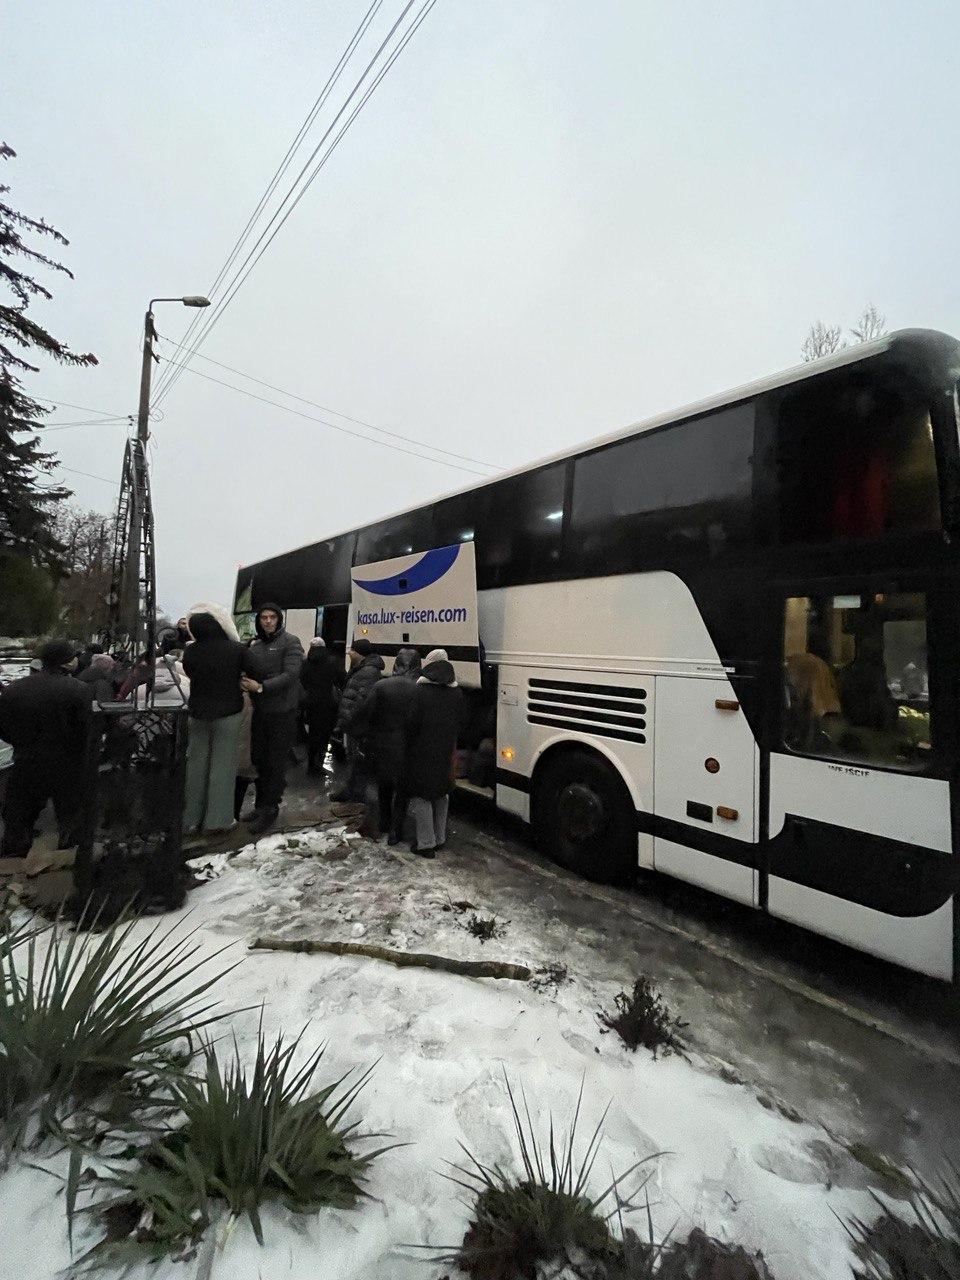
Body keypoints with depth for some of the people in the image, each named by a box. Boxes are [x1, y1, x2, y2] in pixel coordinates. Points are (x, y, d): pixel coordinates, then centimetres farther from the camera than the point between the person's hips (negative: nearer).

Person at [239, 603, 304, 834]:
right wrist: (244, 683, -11)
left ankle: (270, 809, 14)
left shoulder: (290, 642, -8)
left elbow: (291, 674, -17)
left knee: (276, 762, 2)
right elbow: (248, 672, 12)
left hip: (282, 711, -6)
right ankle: (260, 804, 30)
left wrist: (261, 687, -22)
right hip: (260, 710, 6)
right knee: (258, 759, 15)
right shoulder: (254, 644, 9)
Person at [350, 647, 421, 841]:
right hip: (405, 748, -2)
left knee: (384, 786, 24)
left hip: (382, 746, 2)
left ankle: (384, 824, 38)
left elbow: (363, 714, -8)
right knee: (401, 790, 14)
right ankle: (395, 831, 18)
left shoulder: (381, 686, -10)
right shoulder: (417, 690, -16)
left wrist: (361, 735, 6)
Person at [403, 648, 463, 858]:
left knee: (421, 796, 4)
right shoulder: (457, 693, 4)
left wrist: (407, 745, -1)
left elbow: (412, 723, -14)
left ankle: (426, 843, 7)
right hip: (446, 754, 6)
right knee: (441, 794, 19)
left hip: (422, 754, -6)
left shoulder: (420, 691, -15)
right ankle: (440, 838, 28)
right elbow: (458, 725, 9)